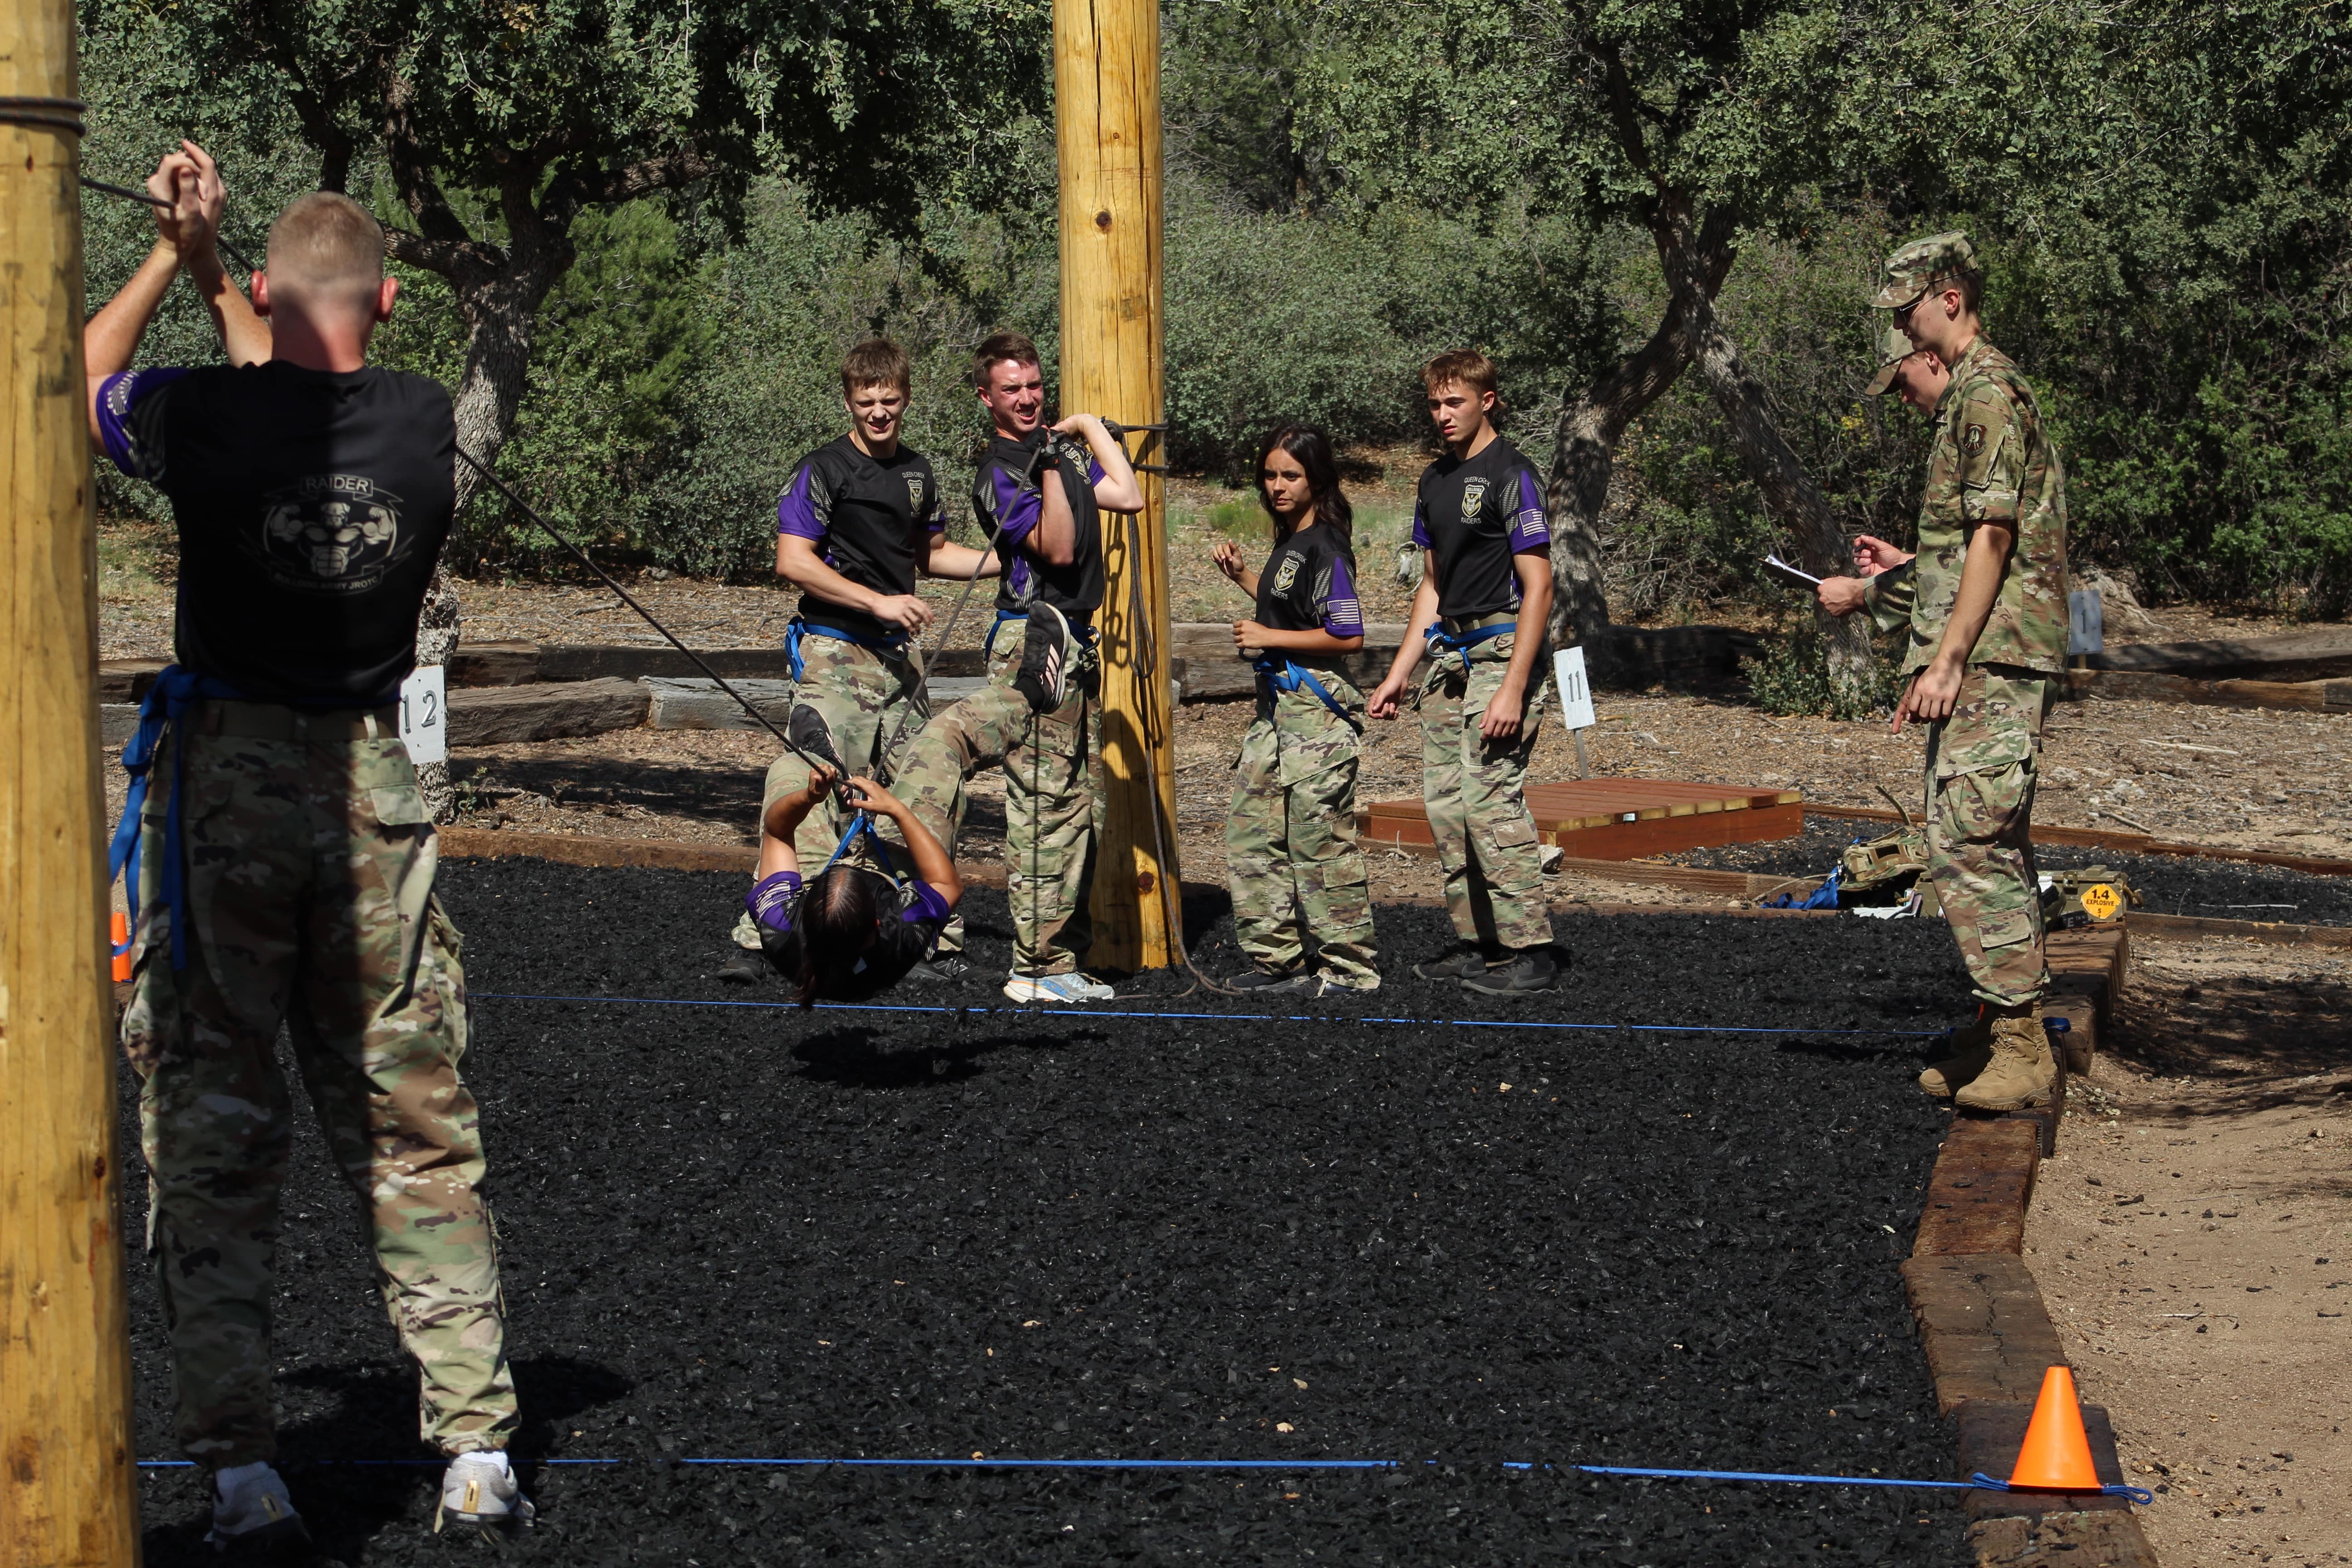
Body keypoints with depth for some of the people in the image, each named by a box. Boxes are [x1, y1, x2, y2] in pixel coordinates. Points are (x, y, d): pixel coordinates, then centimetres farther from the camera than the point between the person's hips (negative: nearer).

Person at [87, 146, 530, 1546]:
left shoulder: (205, 415, -10)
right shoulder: (430, 424, -2)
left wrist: (172, 259, 14)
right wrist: (210, 276, 23)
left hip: (221, 781, -2)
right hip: (371, 788, 2)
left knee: (213, 1131, 4)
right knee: (416, 1135, 10)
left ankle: (243, 1468, -1)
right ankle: (478, 1454, 10)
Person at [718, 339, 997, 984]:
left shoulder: (917, 472, 14)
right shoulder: (824, 470, -7)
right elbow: (793, 562, -14)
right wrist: (879, 601, -17)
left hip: (896, 655, 7)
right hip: (834, 652, -7)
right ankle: (758, 938, -20)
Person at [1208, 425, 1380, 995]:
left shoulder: (1325, 549, -14)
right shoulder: (1290, 542, 14)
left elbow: (1348, 635, -20)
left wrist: (1270, 639, -16)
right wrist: (1239, 574, 18)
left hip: (1317, 707, -10)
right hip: (1279, 703, 10)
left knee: (1319, 838, -7)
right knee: (1250, 833, 11)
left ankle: (1347, 967, 0)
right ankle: (1275, 957, 19)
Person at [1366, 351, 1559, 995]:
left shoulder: (1510, 475, -10)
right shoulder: (1436, 480, 16)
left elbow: (1537, 586, -14)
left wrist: (1513, 689, -20)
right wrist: (1399, 674, 18)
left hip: (1502, 653, -9)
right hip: (1449, 656, 9)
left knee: (1491, 800, -13)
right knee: (1445, 804, 7)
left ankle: (1530, 952, -9)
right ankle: (1477, 943, 14)